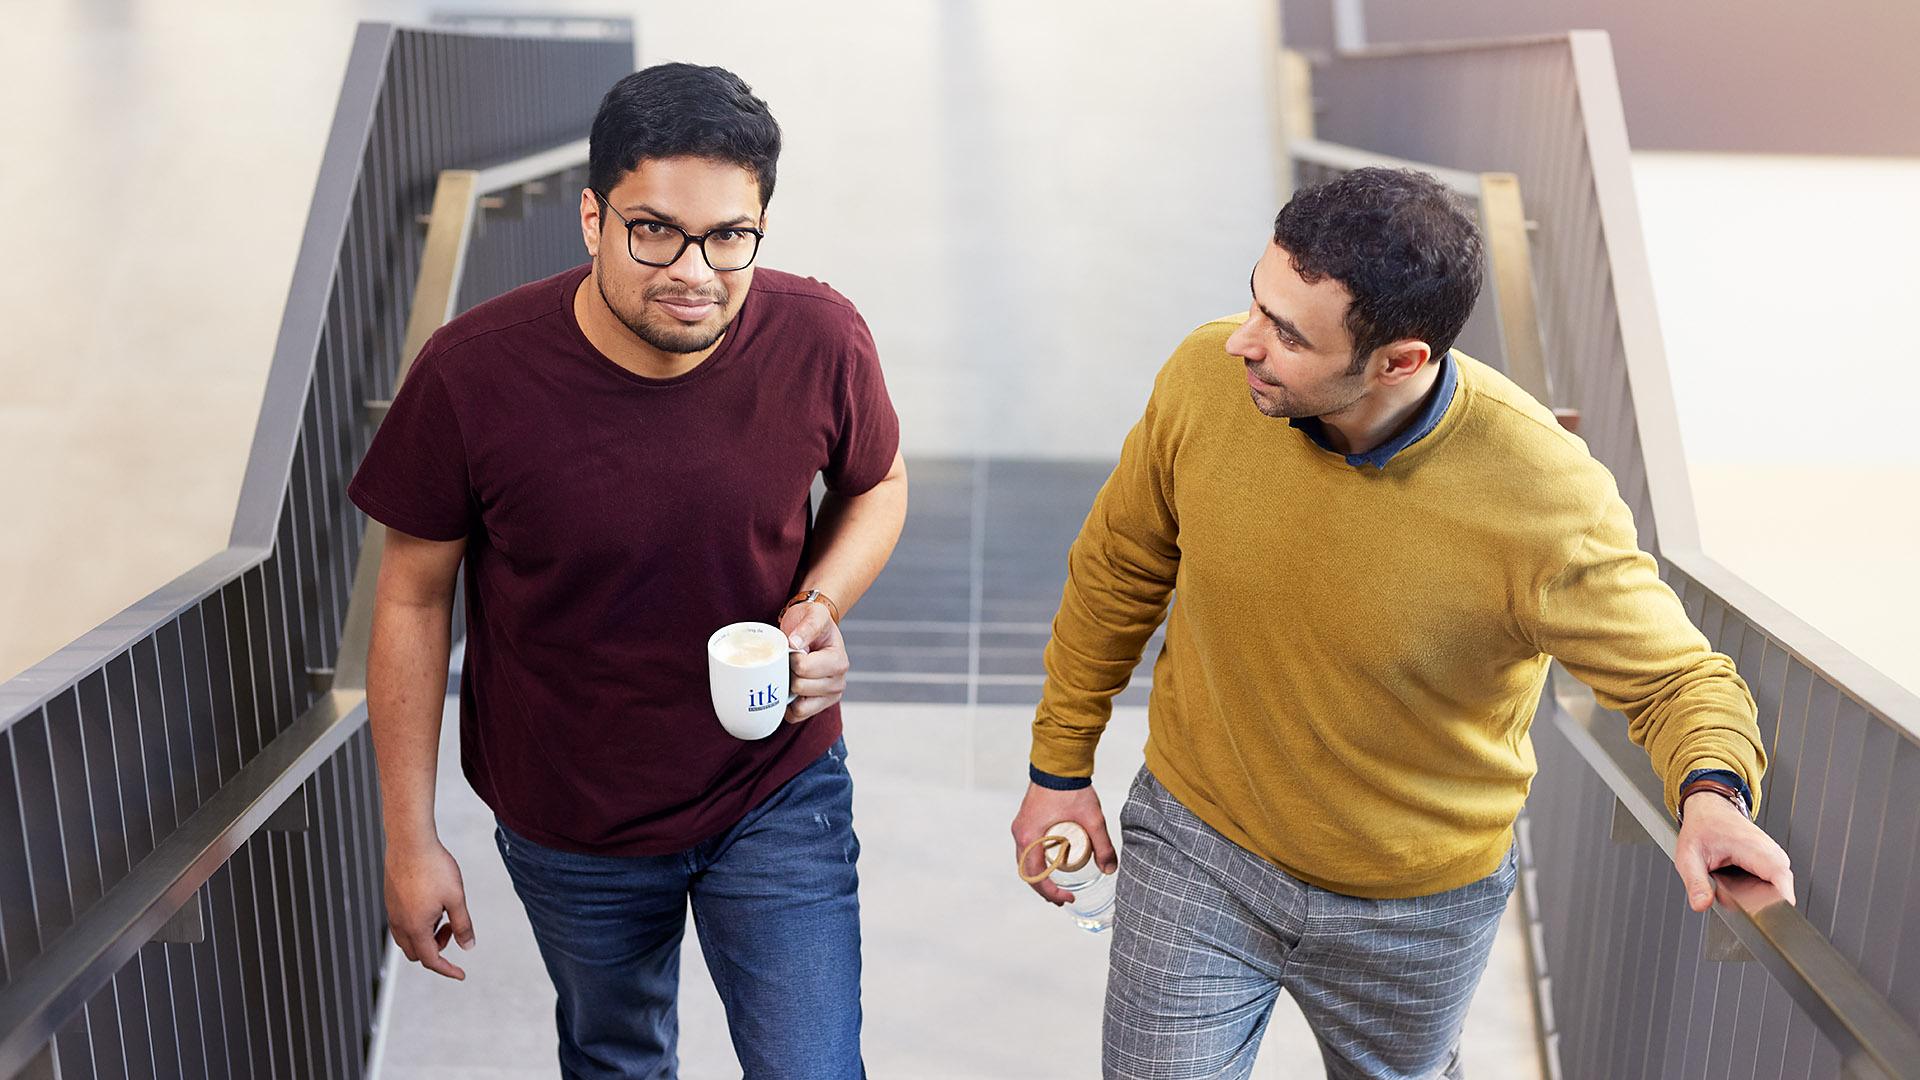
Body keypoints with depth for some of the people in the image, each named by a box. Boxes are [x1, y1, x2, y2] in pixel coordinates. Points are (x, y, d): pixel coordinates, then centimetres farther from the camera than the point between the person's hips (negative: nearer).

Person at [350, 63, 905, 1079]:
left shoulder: (820, 339, -20)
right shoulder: (472, 374, -24)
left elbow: (878, 483, 1)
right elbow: (413, 596, -10)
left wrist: (822, 603, -20)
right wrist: (410, 841, -5)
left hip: (778, 795, 0)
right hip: (569, 823, 1)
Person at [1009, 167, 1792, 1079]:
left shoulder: (1544, 499, -31)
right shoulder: (1206, 378, -22)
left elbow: (1676, 679, -16)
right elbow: (1119, 569, -5)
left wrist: (1714, 793, -40)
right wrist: (1060, 766, 4)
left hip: (1418, 905, 0)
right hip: (1197, 843, 1)